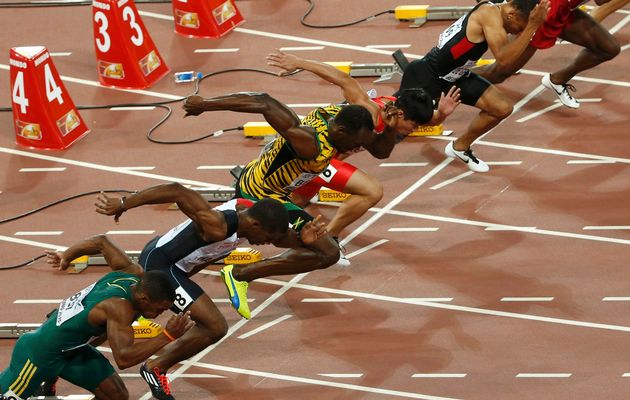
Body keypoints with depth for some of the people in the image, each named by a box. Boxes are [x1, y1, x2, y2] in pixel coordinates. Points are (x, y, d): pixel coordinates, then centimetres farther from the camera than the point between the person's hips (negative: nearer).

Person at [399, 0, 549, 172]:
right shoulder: (490, 14, -26)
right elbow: (504, 59, -36)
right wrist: (532, 26, -38)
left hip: (457, 76, 9)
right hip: (426, 74, -9)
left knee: (502, 108, 1)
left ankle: (460, 147, 21)